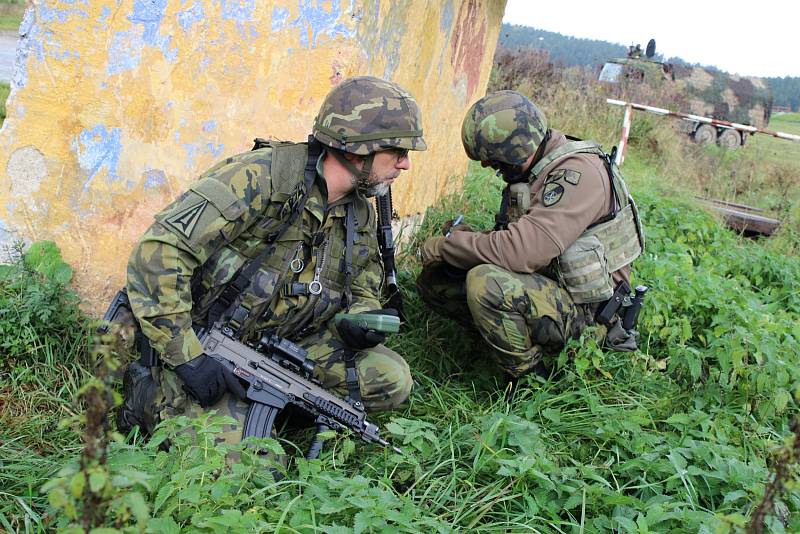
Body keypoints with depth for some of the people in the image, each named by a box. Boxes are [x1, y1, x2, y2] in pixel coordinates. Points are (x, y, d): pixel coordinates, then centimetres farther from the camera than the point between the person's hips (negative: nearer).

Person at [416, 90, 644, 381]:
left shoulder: (579, 174, -23)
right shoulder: (533, 170, 7)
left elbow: (522, 251, -33)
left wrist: (444, 246, -19)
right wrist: (469, 238, -3)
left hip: (584, 311, -9)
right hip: (545, 287, 9)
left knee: (486, 283, -33)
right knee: (433, 280, 1)